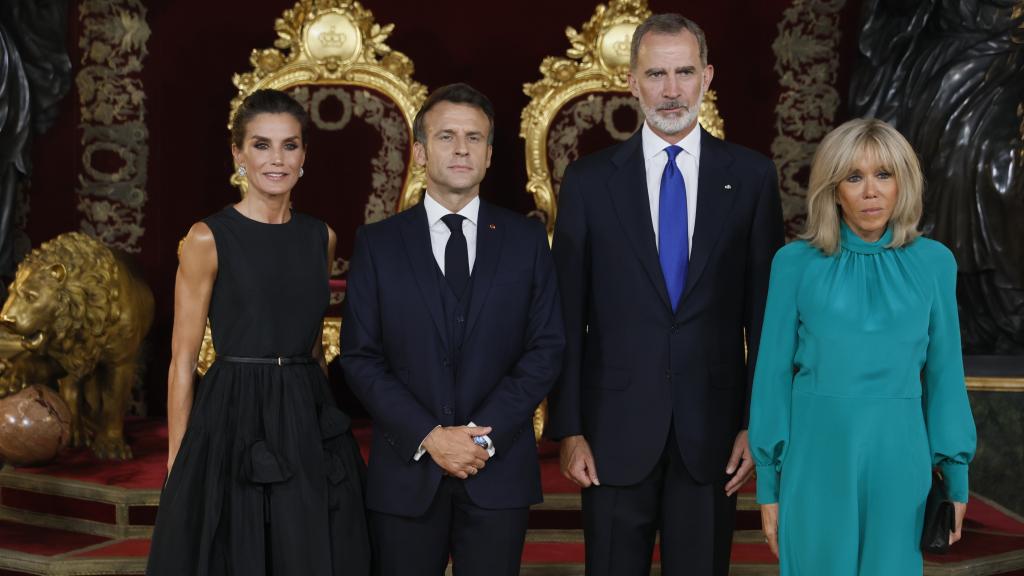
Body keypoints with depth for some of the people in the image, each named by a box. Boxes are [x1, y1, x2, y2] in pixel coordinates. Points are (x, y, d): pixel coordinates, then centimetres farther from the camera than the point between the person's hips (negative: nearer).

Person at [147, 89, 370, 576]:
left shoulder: (320, 238, 9)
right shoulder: (209, 238, -6)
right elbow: (182, 363, -5)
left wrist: (323, 422, 14)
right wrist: (178, 465, -7)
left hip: (310, 427, 5)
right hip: (236, 425, -4)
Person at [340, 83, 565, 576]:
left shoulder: (526, 239, 5)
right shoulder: (377, 243, 3)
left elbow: (547, 348, 0)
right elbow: (360, 357, -1)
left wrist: (486, 434, -11)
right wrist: (428, 437, -11)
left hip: (499, 472, 0)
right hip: (406, 473, 0)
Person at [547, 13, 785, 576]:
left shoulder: (751, 176, 2)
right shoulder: (589, 180, 1)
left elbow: (765, 309, 2)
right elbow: (567, 316, 1)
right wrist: (567, 429, -3)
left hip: (712, 430, 0)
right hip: (616, 429, 0)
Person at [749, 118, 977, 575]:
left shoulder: (933, 262, 1)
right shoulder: (795, 263, -3)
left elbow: (943, 372, 6)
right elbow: (774, 372, -1)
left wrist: (955, 474, 6)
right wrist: (768, 484, -1)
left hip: (897, 458, 1)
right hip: (816, 458, -1)